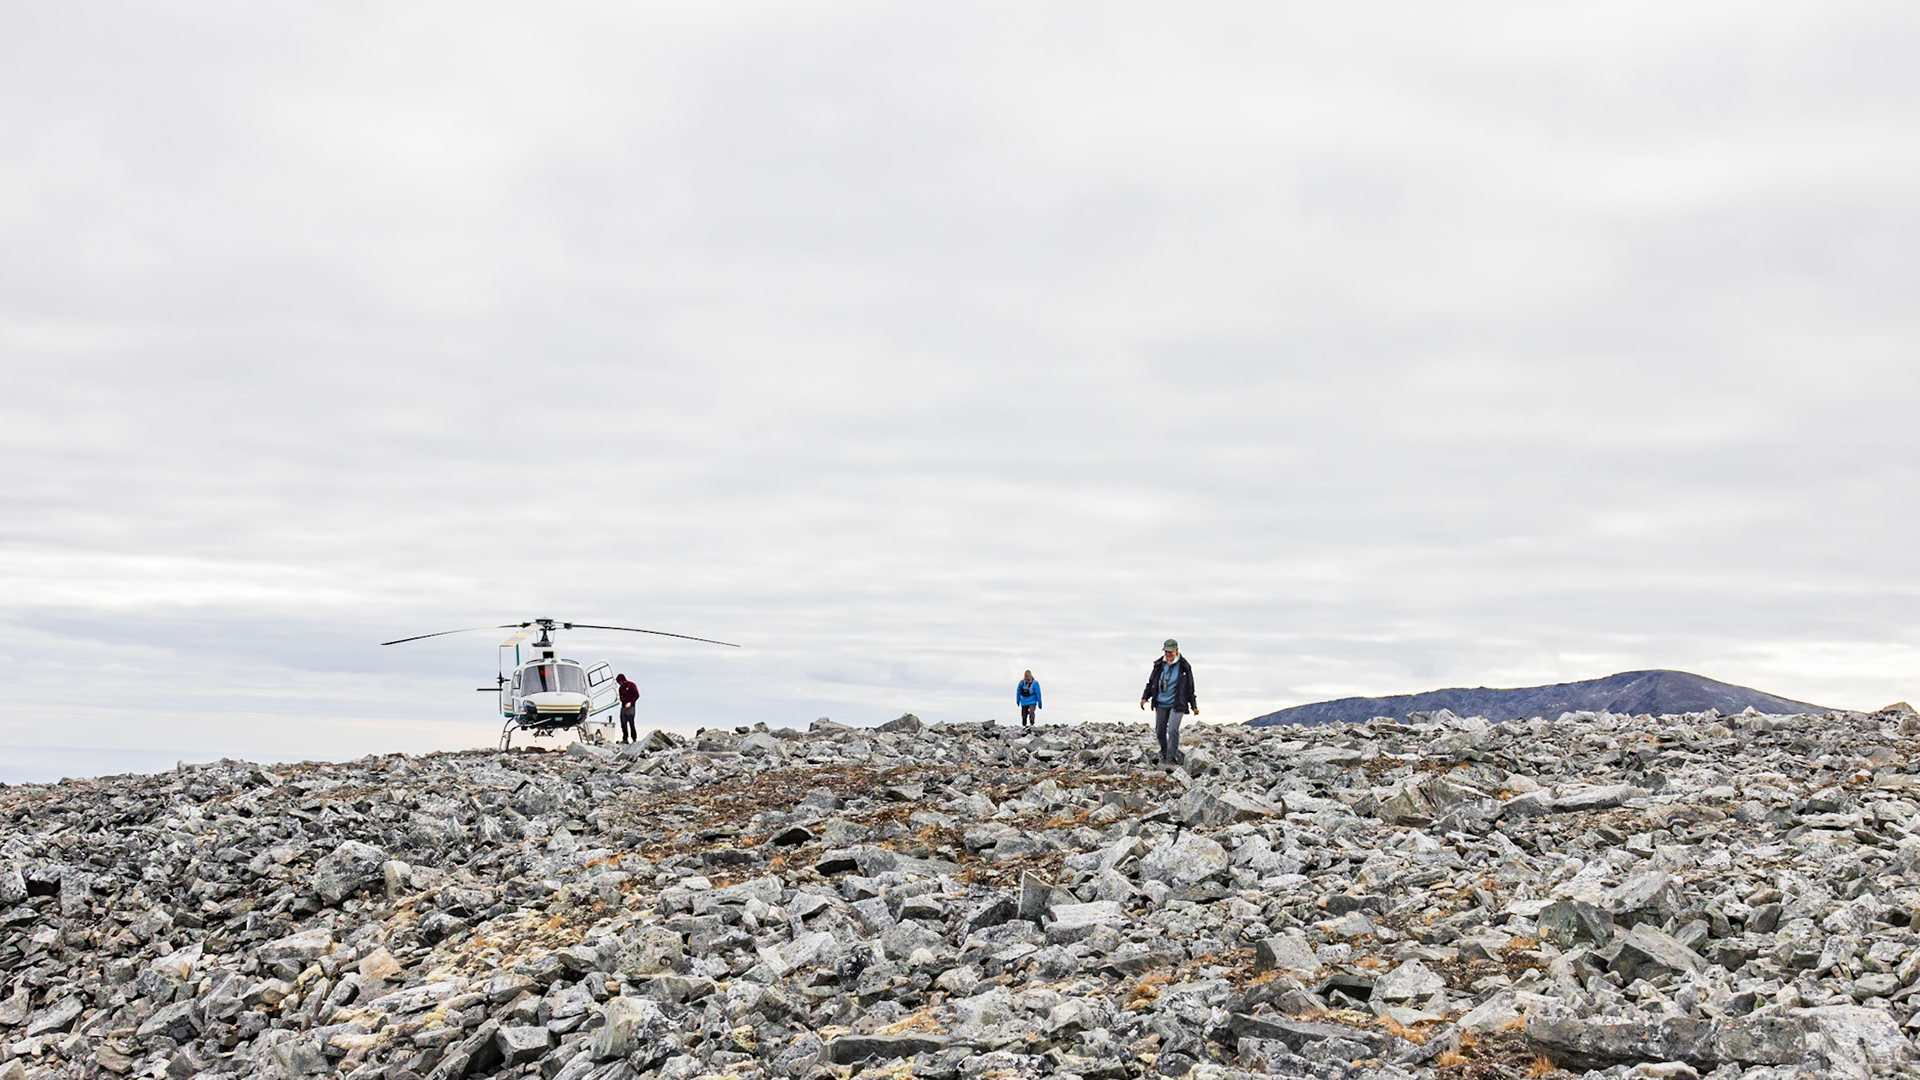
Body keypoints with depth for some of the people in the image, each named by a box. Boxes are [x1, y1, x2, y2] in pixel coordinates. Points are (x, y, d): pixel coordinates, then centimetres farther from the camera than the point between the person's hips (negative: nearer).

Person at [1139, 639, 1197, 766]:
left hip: (1177, 705, -4)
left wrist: (1194, 706, 8)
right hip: (1161, 704, 4)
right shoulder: (1159, 665, 5)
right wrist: (1145, 697, 5)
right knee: (1160, 731, 8)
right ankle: (1164, 754, 28)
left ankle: (1171, 758, -11)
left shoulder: (1184, 667, -2)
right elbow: (1151, 682, 15)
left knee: (1173, 730, -17)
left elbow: (1190, 688, 5)